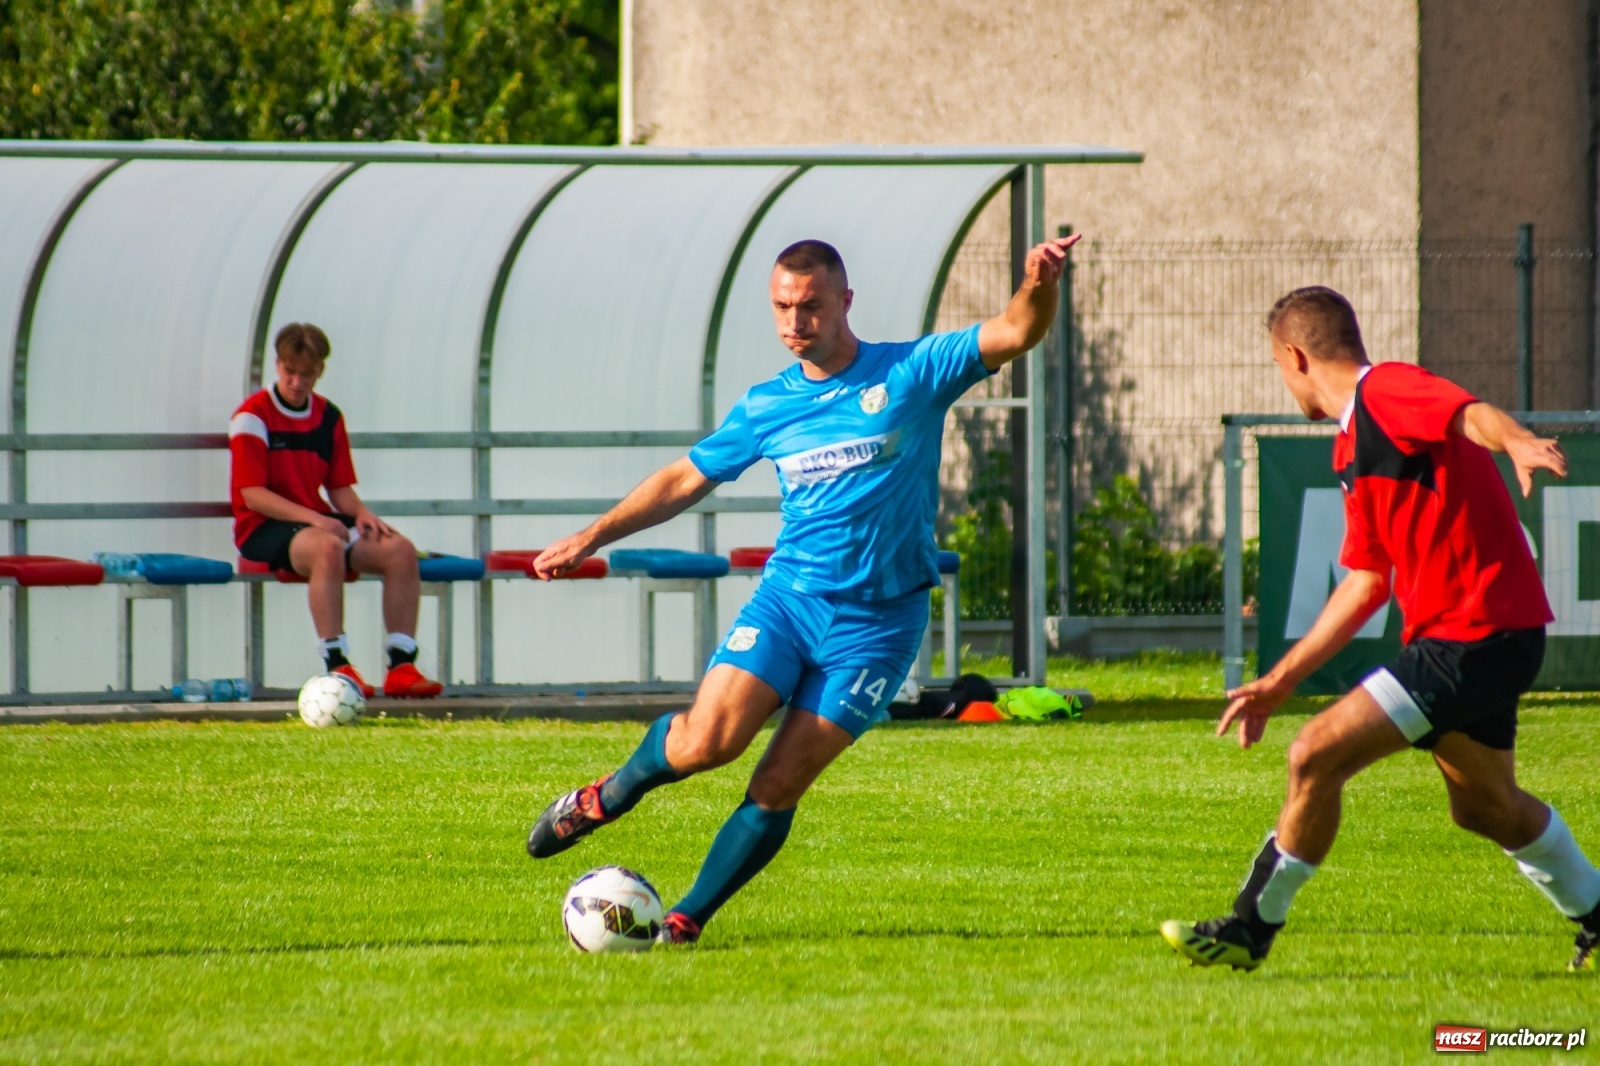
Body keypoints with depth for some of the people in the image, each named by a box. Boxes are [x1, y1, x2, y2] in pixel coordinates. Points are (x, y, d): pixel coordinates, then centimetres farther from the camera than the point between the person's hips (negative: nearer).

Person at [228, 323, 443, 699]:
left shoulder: (328, 417, 14)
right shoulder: (253, 416, -6)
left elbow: (340, 488, 15)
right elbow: (252, 495, -13)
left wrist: (361, 512, -8)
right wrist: (310, 517, -23)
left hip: (318, 521, 6)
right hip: (264, 528, -6)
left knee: (400, 550, -15)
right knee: (327, 547, -39)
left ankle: (402, 667, -16)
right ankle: (337, 667, -38)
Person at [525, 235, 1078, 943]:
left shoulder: (911, 374, -2)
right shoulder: (767, 407, 8)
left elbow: (1015, 334, -13)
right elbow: (686, 479, 21)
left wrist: (1038, 290, -35)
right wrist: (593, 537, 17)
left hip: (878, 620, -2)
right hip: (786, 596, 2)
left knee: (779, 786, -7)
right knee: (705, 743, -17)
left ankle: (686, 920, 7)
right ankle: (605, 798, 12)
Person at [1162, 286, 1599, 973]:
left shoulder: (1387, 391, -11)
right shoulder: (1353, 447, 19)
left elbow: (1474, 416, -33)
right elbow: (1365, 584, 23)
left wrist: (1518, 443, -56)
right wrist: (1281, 679, 23)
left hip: (1474, 637, -10)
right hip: (1486, 635, 10)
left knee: (1317, 756, -12)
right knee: (1485, 805, 25)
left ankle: (1250, 931, -1)